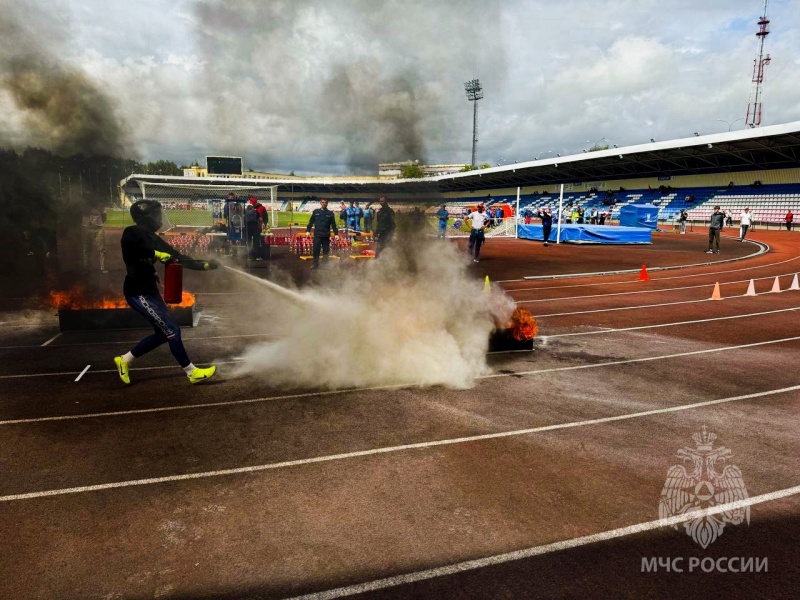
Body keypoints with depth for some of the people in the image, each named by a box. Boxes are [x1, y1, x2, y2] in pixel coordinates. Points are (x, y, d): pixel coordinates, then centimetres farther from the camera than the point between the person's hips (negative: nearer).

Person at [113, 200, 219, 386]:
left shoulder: (152, 238, 12)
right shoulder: (132, 233, -11)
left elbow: (177, 256, 8)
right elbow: (130, 246, -35)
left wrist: (204, 265, 1)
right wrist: (155, 253, -32)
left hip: (150, 290, 9)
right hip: (137, 292, -9)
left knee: (163, 333, 14)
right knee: (171, 330, -8)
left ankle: (125, 360, 28)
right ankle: (192, 372, 1)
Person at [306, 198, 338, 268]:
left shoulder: (330, 214, 3)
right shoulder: (316, 212, 5)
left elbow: (333, 225, 5)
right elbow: (311, 222, 9)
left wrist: (336, 234, -1)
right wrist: (308, 230, 2)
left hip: (326, 236, 0)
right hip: (317, 235, 0)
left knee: (326, 251, 6)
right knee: (315, 250, 0)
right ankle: (315, 264, 11)